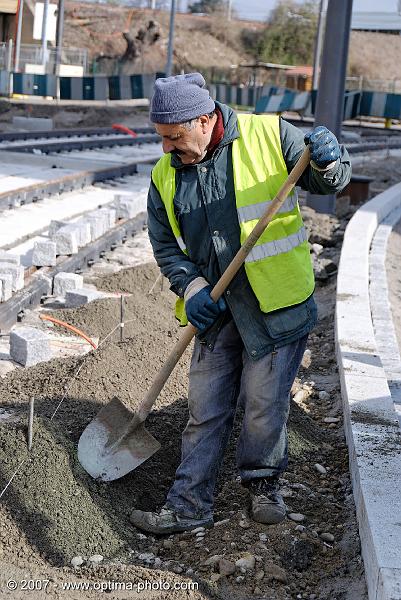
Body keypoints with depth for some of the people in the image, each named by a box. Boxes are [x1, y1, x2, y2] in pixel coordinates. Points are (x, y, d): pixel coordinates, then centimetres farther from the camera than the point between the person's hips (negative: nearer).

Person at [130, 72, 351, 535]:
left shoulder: (269, 135, -9)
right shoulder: (166, 176, 2)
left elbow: (327, 182, 0)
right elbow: (165, 245, 8)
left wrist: (328, 162, -24)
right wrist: (191, 288, -9)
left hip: (277, 303, -3)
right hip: (216, 306, 4)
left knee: (264, 402, 3)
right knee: (205, 407, 7)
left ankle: (262, 483, 28)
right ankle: (188, 505, 17)